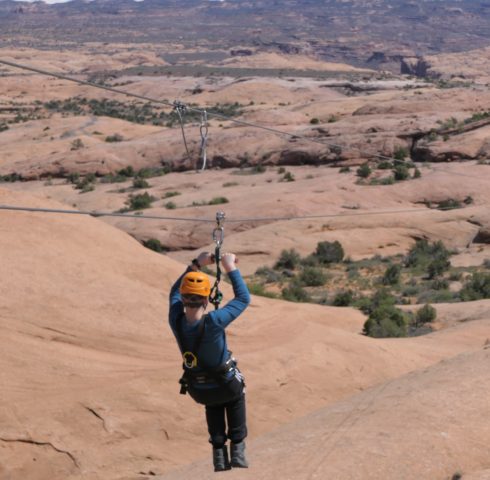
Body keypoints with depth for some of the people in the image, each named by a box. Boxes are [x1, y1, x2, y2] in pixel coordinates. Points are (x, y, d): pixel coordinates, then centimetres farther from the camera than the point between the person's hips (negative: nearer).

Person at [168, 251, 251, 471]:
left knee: (214, 403, 37)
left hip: (198, 390, 3)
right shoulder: (213, 321, -35)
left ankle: (219, 456, 30)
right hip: (226, 385, -3)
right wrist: (231, 268, -14)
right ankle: (237, 451, 28)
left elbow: (175, 291, -1)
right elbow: (243, 299, -20)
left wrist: (196, 264, 1)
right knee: (236, 395, 33)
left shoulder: (176, 320, -23)